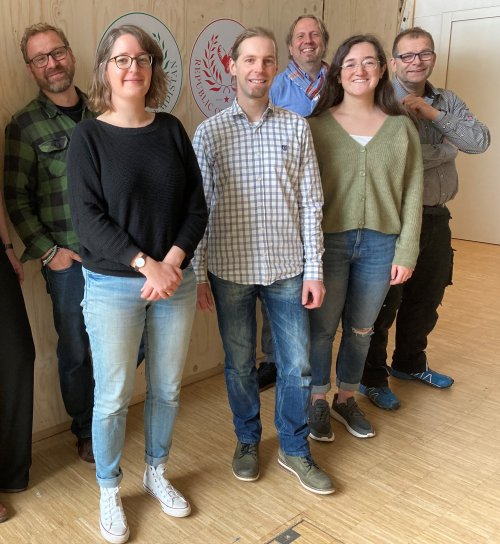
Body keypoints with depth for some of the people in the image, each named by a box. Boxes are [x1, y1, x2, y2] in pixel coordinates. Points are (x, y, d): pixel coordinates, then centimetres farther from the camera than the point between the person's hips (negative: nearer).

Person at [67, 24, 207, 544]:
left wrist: (173, 259, -14)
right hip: (112, 286, -3)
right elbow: (88, 216, -12)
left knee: (167, 389, 14)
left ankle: (156, 474, 38)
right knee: (113, 396, 6)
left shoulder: (171, 129, 4)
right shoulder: (88, 136, -4)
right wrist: (146, 265, -20)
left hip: (175, 280, 3)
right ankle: (109, 492, 30)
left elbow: (197, 206, 1)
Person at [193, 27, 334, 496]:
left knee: (297, 365, 8)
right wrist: (197, 273, -3)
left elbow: (310, 202, 1)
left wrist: (314, 269, -2)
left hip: (287, 268, 1)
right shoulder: (209, 132, -2)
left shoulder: (296, 128, 1)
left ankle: (294, 449, 30)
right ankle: (248, 441, 36)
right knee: (239, 364, 13)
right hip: (230, 269, -1)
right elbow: (198, 208, -1)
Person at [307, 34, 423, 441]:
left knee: (361, 329, 14)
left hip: (380, 244, 2)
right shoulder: (318, 125, -2)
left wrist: (406, 252, -1)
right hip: (328, 241, -2)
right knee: (322, 327, 8)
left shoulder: (401, 127, 3)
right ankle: (319, 401, 29)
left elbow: (412, 194, 3)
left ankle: (346, 398, 35)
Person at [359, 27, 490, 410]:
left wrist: (432, 114, -14)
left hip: (436, 218, 7)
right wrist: (444, 148, -10)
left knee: (426, 299, 20)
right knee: (383, 303, 5)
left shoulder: (447, 102, 9)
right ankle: (373, 377, 23)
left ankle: (409, 363, 40)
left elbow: (480, 142, -5)